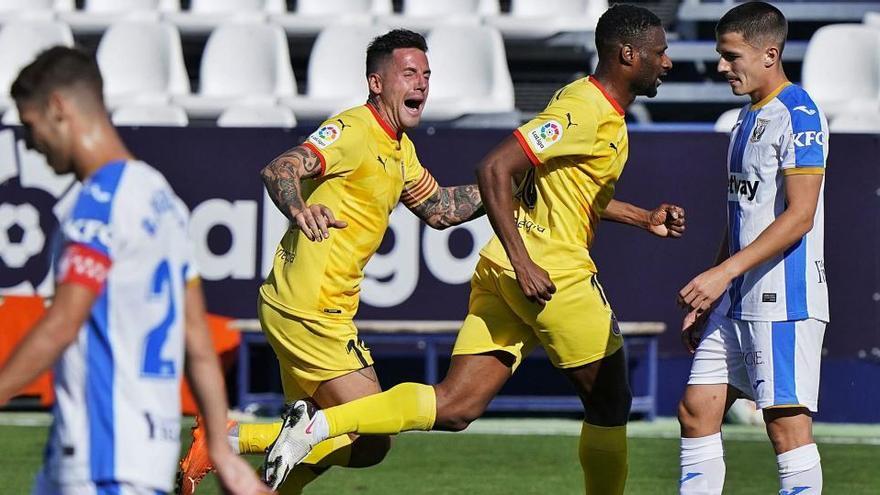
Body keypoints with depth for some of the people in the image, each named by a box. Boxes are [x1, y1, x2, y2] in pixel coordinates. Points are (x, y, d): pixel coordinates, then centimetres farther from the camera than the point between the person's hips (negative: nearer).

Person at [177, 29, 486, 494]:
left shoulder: (399, 149, 16)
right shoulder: (354, 130, -14)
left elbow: (439, 209, 29)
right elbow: (279, 169, -28)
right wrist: (299, 210, -48)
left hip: (320, 311, 10)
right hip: (307, 311, -10)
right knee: (372, 440, -12)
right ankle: (228, 439, -11)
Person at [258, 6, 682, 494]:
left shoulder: (585, 100, 18)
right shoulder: (586, 111, -14)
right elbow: (494, 170, -21)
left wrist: (644, 219, 26)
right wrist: (524, 263, -25)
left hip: (501, 270, 9)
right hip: (553, 274, -9)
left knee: (454, 408, 0)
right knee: (610, 404, 7)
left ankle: (319, 423, -14)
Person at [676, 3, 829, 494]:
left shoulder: (799, 115, -12)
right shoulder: (750, 117, 18)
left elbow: (799, 216, -19)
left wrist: (724, 272, -22)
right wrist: (707, 299, 21)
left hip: (784, 298, -10)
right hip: (736, 302, 10)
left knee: (786, 418, -9)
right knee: (697, 410, 6)